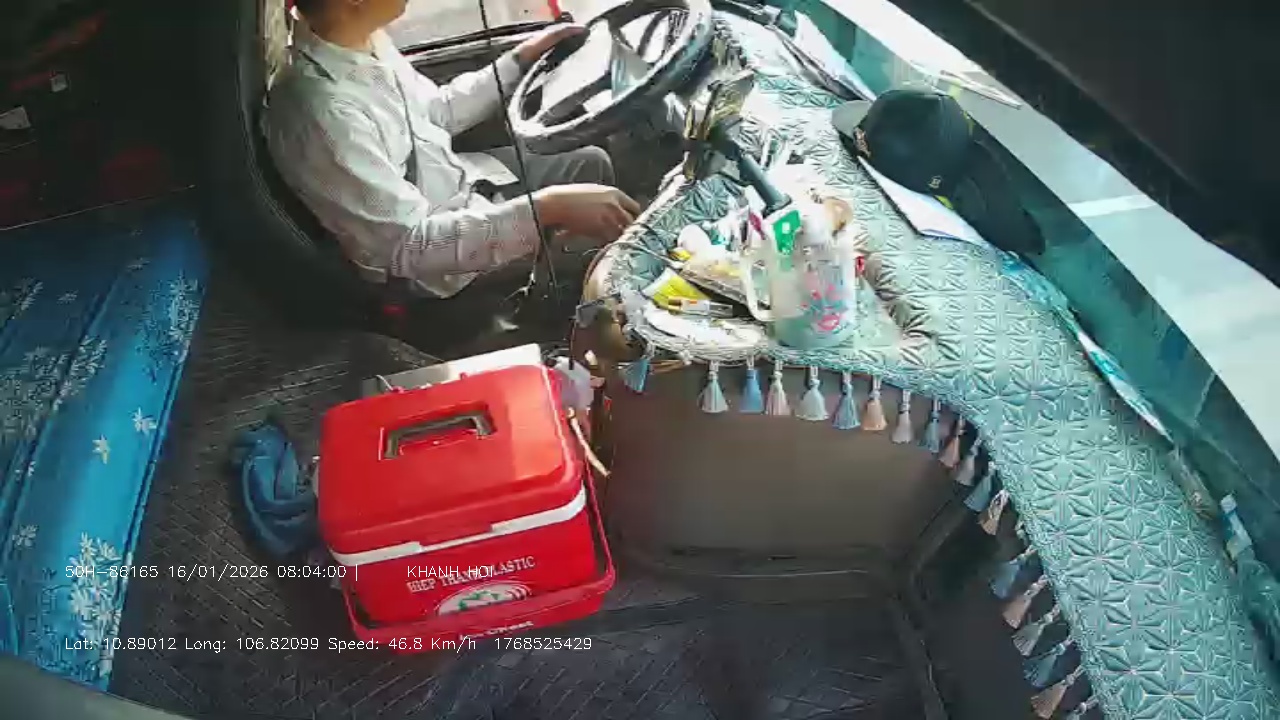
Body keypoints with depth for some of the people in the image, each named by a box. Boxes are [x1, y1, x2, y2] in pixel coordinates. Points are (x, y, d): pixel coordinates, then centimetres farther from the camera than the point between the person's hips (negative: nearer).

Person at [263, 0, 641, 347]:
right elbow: (409, 246, -32)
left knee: (591, 163, 12)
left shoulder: (363, 39, -7)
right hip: (437, 267, -9)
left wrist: (521, 58, 8)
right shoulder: (322, 113, -34)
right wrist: (547, 208, -38)